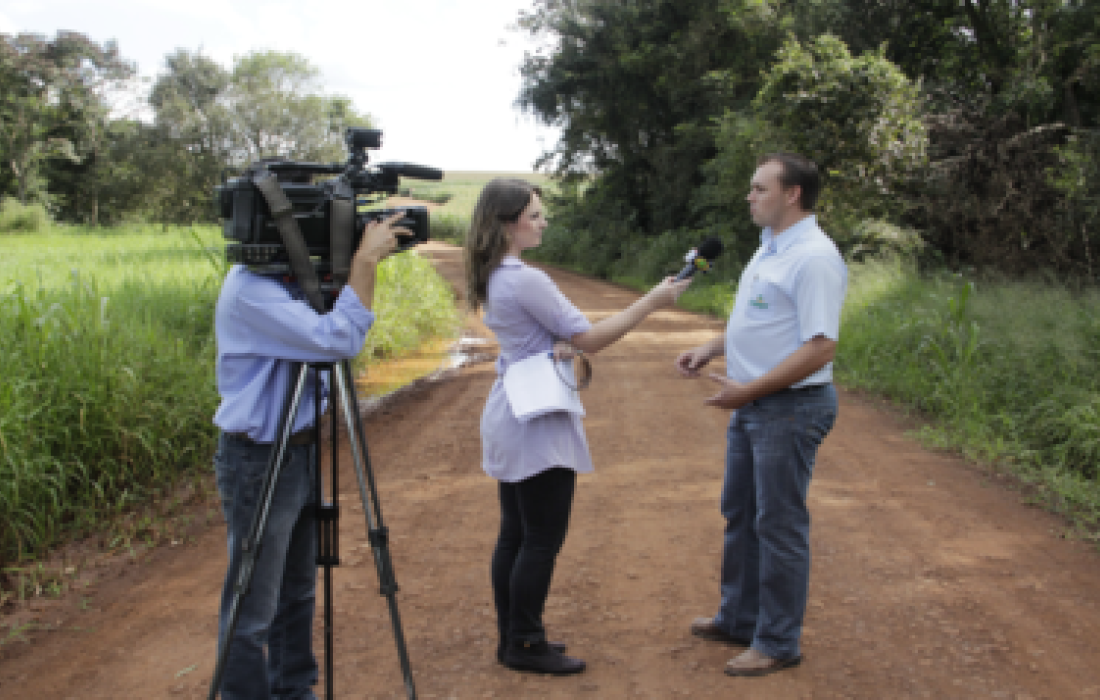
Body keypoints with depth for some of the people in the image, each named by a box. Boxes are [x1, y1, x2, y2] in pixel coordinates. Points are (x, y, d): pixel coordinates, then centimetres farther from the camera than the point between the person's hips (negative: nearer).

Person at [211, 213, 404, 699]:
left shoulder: (286, 280, 6)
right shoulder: (249, 290, -23)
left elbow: (336, 333, 14)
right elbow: (337, 340, -30)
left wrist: (367, 260, 1)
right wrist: (365, 261, -23)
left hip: (299, 452, 10)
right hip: (258, 460, -10)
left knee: (297, 590, 21)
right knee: (252, 609, 1)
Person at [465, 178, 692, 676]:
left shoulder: (493, 279, 8)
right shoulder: (526, 280, -21)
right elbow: (590, 339, -16)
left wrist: (559, 343, -7)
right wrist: (651, 302, -11)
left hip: (509, 418, 10)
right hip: (539, 426, -10)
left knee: (514, 535, 14)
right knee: (542, 540, 0)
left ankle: (513, 637, 24)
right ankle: (525, 646, 10)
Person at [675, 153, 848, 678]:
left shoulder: (813, 257, -20)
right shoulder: (771, 246, 11)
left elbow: (820, 346, -25)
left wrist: (747, 390, -22)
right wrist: (710, 349, 9)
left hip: (790, 408, -10)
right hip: (752, 404, 10)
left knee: (779, 525, 2)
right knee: (740, 514, 18)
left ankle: (778, 643, 16)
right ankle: (739, 618, 34)